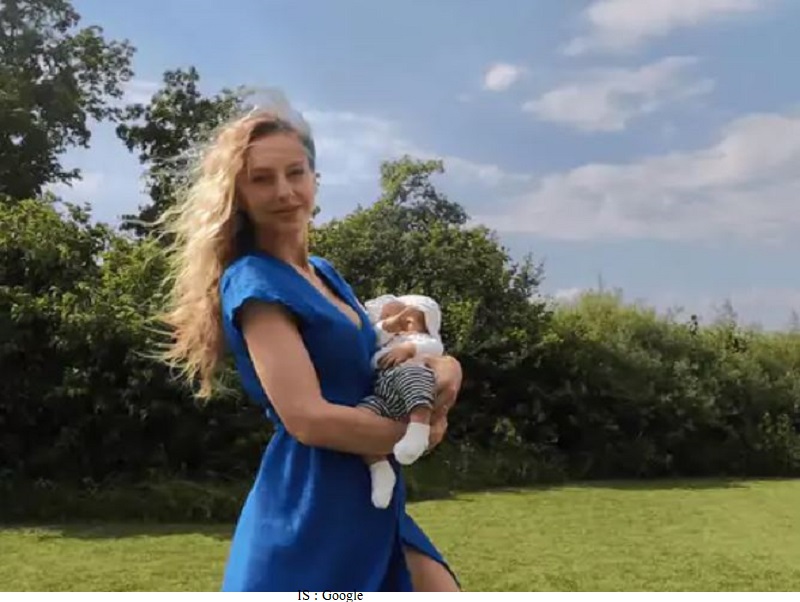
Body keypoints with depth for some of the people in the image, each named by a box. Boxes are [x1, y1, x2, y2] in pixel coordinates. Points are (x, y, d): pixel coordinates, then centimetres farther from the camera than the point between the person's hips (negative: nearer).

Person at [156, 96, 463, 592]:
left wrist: (443, 370, -6)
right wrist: (419, 433, -9)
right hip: (308, 513, -9)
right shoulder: (255, 283, -13)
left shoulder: (324, 273, 13)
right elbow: (308, 418, -22)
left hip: (369, 504, 9)